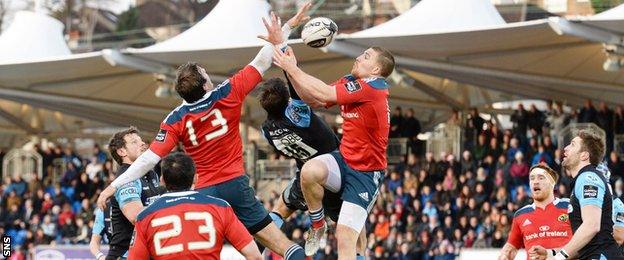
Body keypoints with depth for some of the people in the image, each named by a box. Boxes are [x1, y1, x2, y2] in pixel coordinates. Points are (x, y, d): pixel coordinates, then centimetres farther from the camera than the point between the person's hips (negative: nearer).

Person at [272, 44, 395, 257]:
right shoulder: (348, 83, 7)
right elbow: (313, 100, 8)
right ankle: (318, 225, -3)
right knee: (309, 171, -28)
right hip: (344, 159, 7)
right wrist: (291, 71, -5)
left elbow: (324, 94, -25)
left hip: (366, 173, -6)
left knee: (345, 240, -15)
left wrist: (293, 69, -18)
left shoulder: (371, 88, -19)